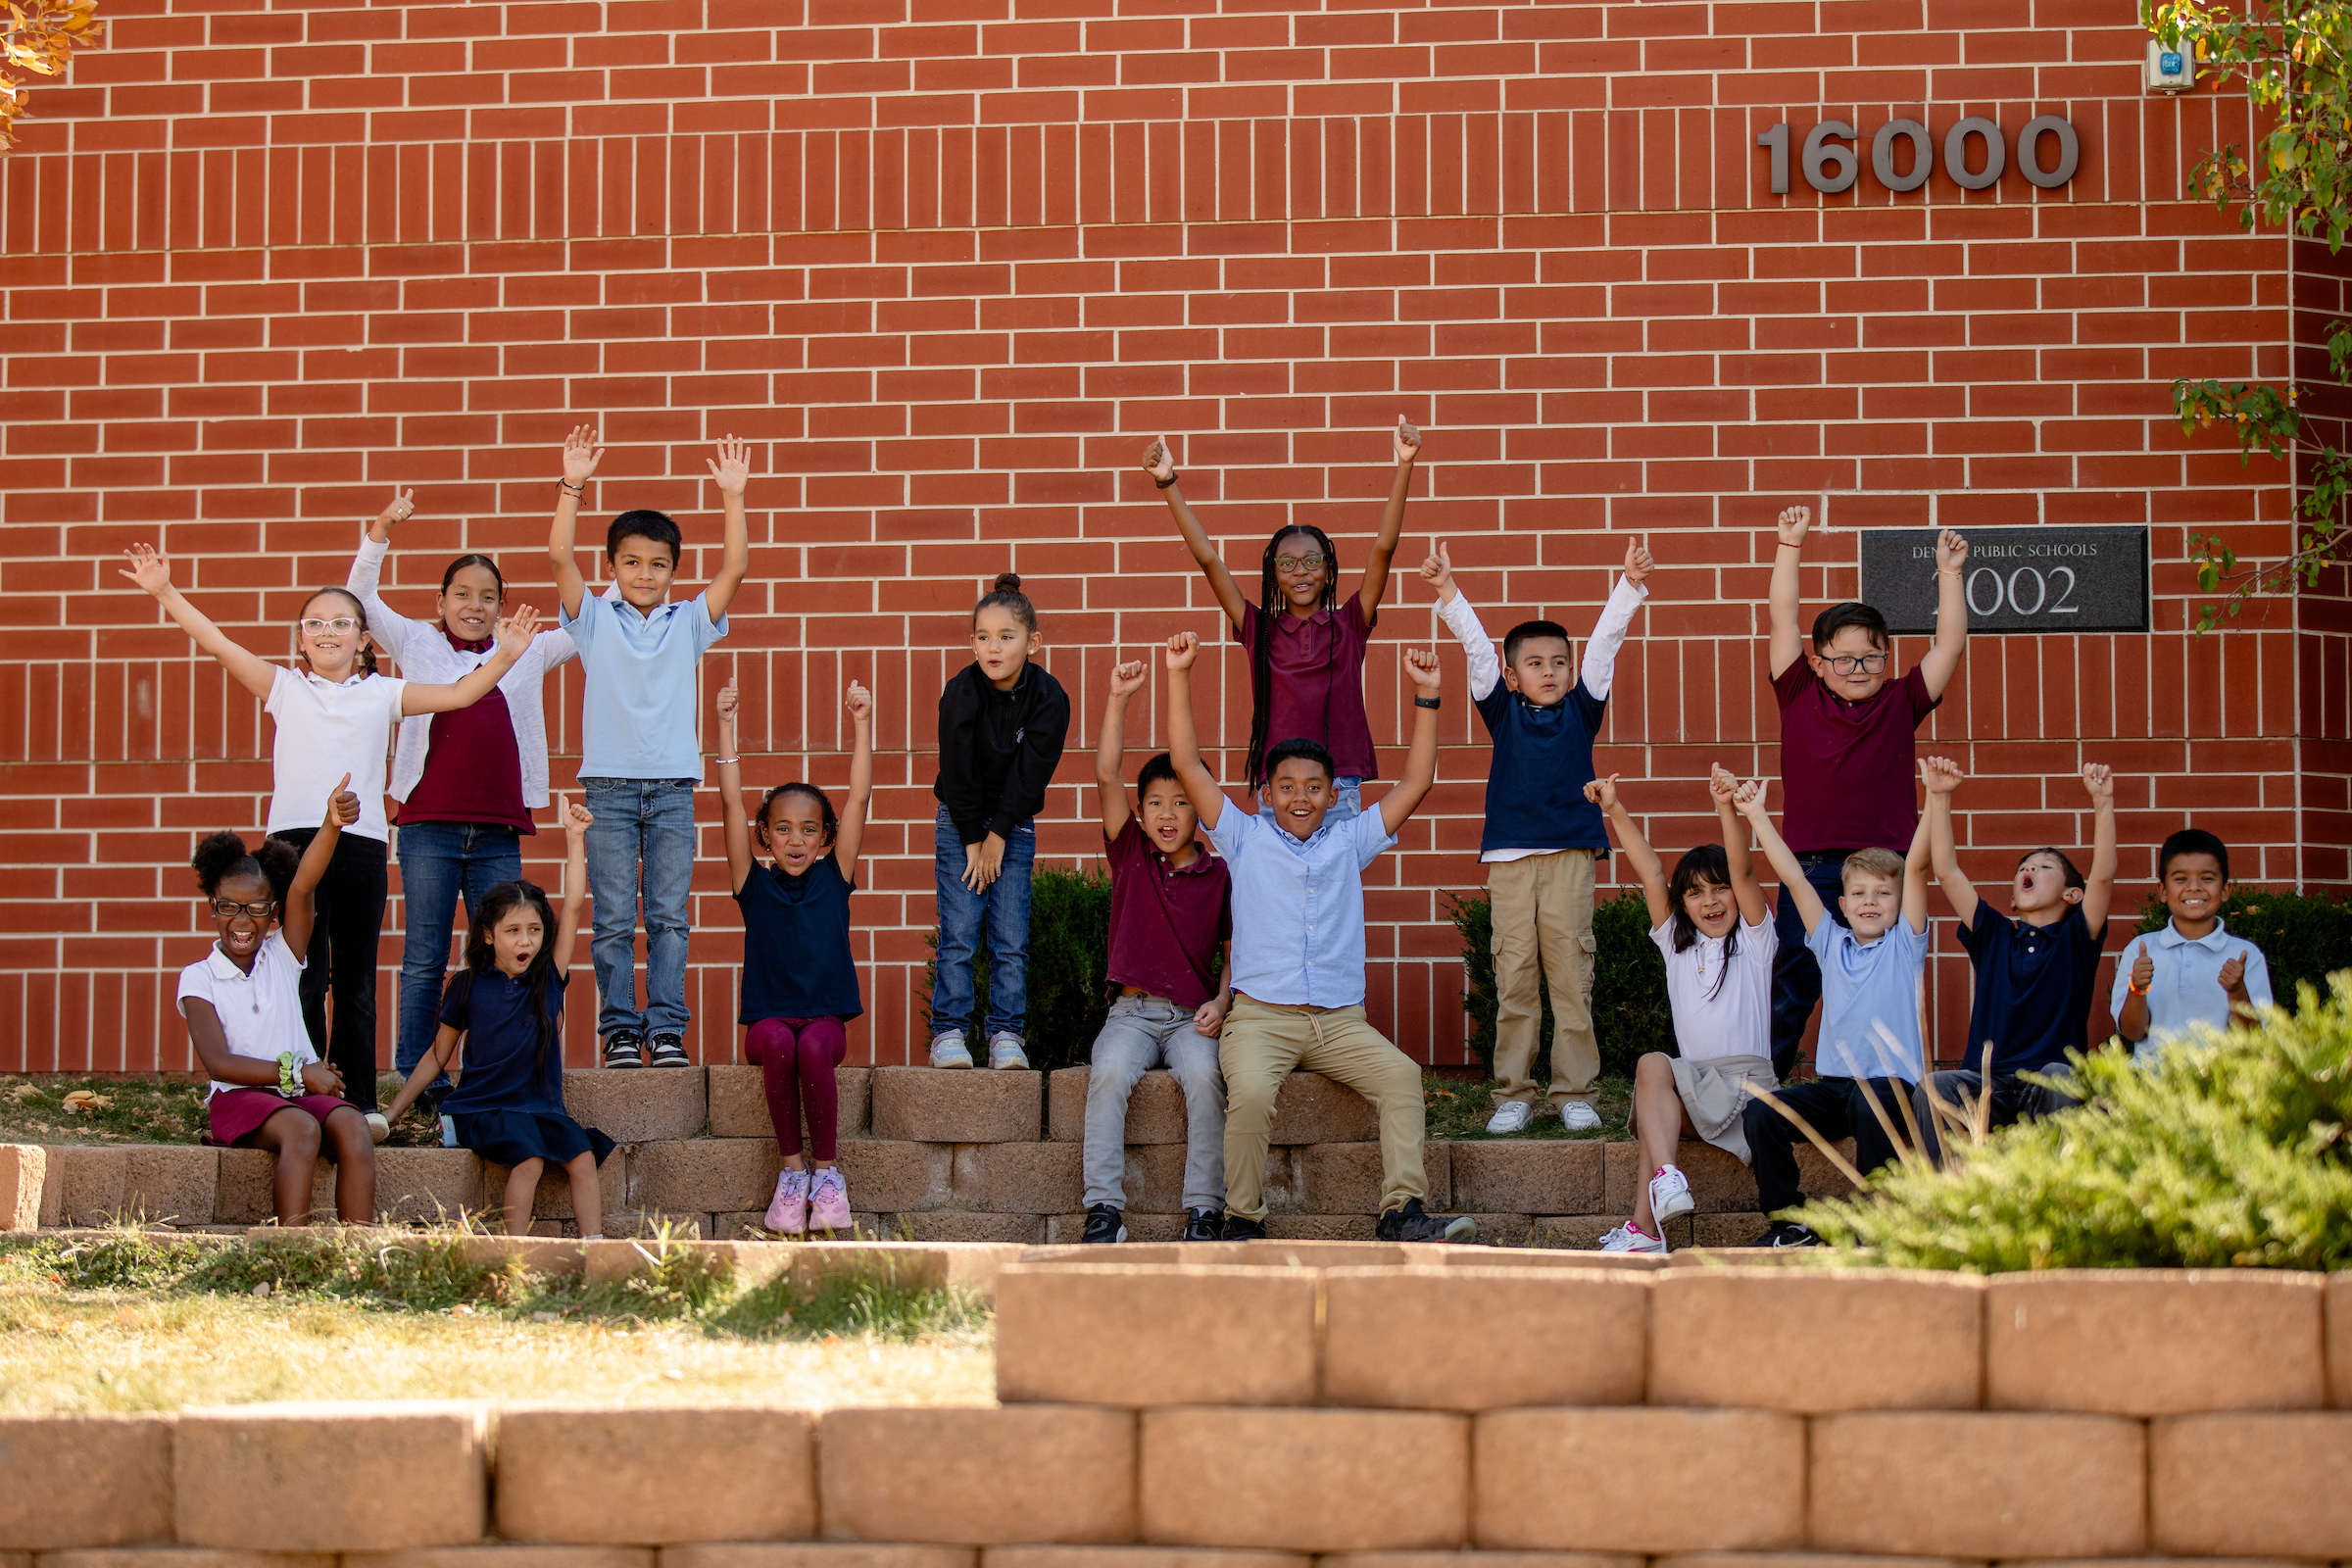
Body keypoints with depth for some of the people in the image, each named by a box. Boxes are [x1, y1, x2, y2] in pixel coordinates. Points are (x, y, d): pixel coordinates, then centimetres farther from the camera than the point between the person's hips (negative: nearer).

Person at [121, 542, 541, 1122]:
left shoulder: (382, 694, 13)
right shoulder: (285, 688, 10)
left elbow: (458, 694, 12)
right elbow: (216, 643, 5)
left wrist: (505, 656, 0)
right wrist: (165, 592, -1)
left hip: (361, 843, 1)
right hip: (296, 839, -1)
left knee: (355, 985, 5)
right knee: (305, 979, -6)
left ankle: (357, 1102, 8)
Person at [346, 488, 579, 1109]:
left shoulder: (525, 654, 15)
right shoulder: (418, 645, 10)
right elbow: (360, 598, 4)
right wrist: (380, 533, -7)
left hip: (498, 833, 2)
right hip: (429, 825, -2)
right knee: (424, 960, 0)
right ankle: (414, 1079, 3)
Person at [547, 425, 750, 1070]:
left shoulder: (688, 623, 9)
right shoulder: (595, 619, 6)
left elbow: (735, 567, 0)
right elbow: (560, 557, -6)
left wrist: (732, 497, -9)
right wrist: (572, 486, -14)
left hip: (672, 788, 1)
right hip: (609, 787, -1)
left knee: (670, 918, 0)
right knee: (614, 921, 0)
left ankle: (666, 1029, 2)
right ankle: (620, 1029, 4)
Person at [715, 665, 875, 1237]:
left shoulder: (833, 878, 9)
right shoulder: (755, 885, 7)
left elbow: (859, 798, 5)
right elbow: (732, 804, 1)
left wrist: (862, 722, 2)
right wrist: (725, 725, -3)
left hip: (825, 1018, 0)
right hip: (768, 1017, 0)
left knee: (813, 1046, -34)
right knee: (777, 1042, -34)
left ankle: (826, 1171, -22)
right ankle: (791, 1169, -22)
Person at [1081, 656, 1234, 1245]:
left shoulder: (1220, 876, 8)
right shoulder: (1130, 855, 9)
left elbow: (1234, 953, 12)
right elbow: (1106, 775, -1)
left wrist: (1221, 1003, -7)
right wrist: (1118, 699, -8)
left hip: (1193, 1017, 0)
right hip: (1132, 1012, 0)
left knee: (1204, 1075, -32)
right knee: (1109, 1072, -30)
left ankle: (1204, 1211, -27)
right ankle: (1103, 1209, -30)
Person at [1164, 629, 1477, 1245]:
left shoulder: (1350, 840, 18)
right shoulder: (1246, 839, 13)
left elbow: (1416, 782, 17)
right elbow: (1186, 764, 8)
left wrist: (1426, 696, 11)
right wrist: (1179, 677, 3)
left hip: (1340, 1021, 2)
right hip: (1261, 1017, -2)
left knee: (1401, 1075, -26)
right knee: (1250, 1091, -33)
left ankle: (1403, 1213, -29)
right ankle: (1243, 1223, -23)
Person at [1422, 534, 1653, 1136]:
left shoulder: (1581, 709, 12)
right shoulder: (1503, 711, 11)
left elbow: (1605, 641, 6)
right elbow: (1476, 647, 3)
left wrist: (1631, 585, -4)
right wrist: (1447, 591, -7)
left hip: (1570, 852, 0)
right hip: (1510, 854, 0)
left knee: (1572, 972, -1)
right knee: (1514, 975, -1)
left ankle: (1575, 1093, 4)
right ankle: (1514, 1095, 3)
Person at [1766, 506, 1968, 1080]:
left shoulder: (1899, 704, 7)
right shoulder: (1801, 699, 5)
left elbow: (1950, 644, 5)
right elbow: (1783, 619, 3)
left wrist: (1949, 573, 0)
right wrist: (1790, 544, 1)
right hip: (1810, 870, -1)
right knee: (1791, 989, 3)